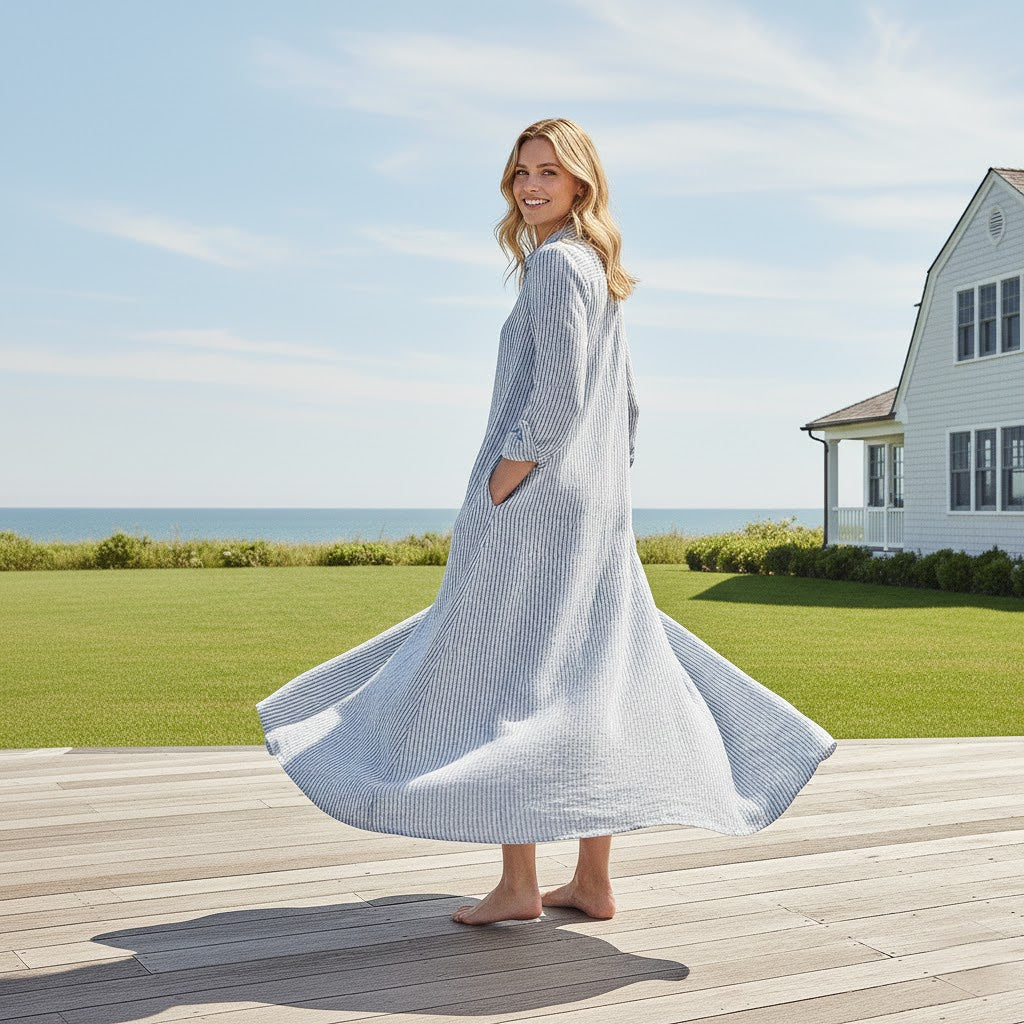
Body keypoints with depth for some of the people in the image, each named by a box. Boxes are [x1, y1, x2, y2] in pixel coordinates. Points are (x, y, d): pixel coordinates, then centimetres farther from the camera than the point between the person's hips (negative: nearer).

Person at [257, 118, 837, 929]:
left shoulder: (555, 261, -10)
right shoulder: (600, 269, 18)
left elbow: (559, 390, -20)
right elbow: (627, 405, 20)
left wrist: (498, 488, -17)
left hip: (536, 497, -9)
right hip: (596, 507, 9)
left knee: (499, 677, -3)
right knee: (586, 682, 9)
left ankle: (518, 883, 1)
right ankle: (593, 880, 15)